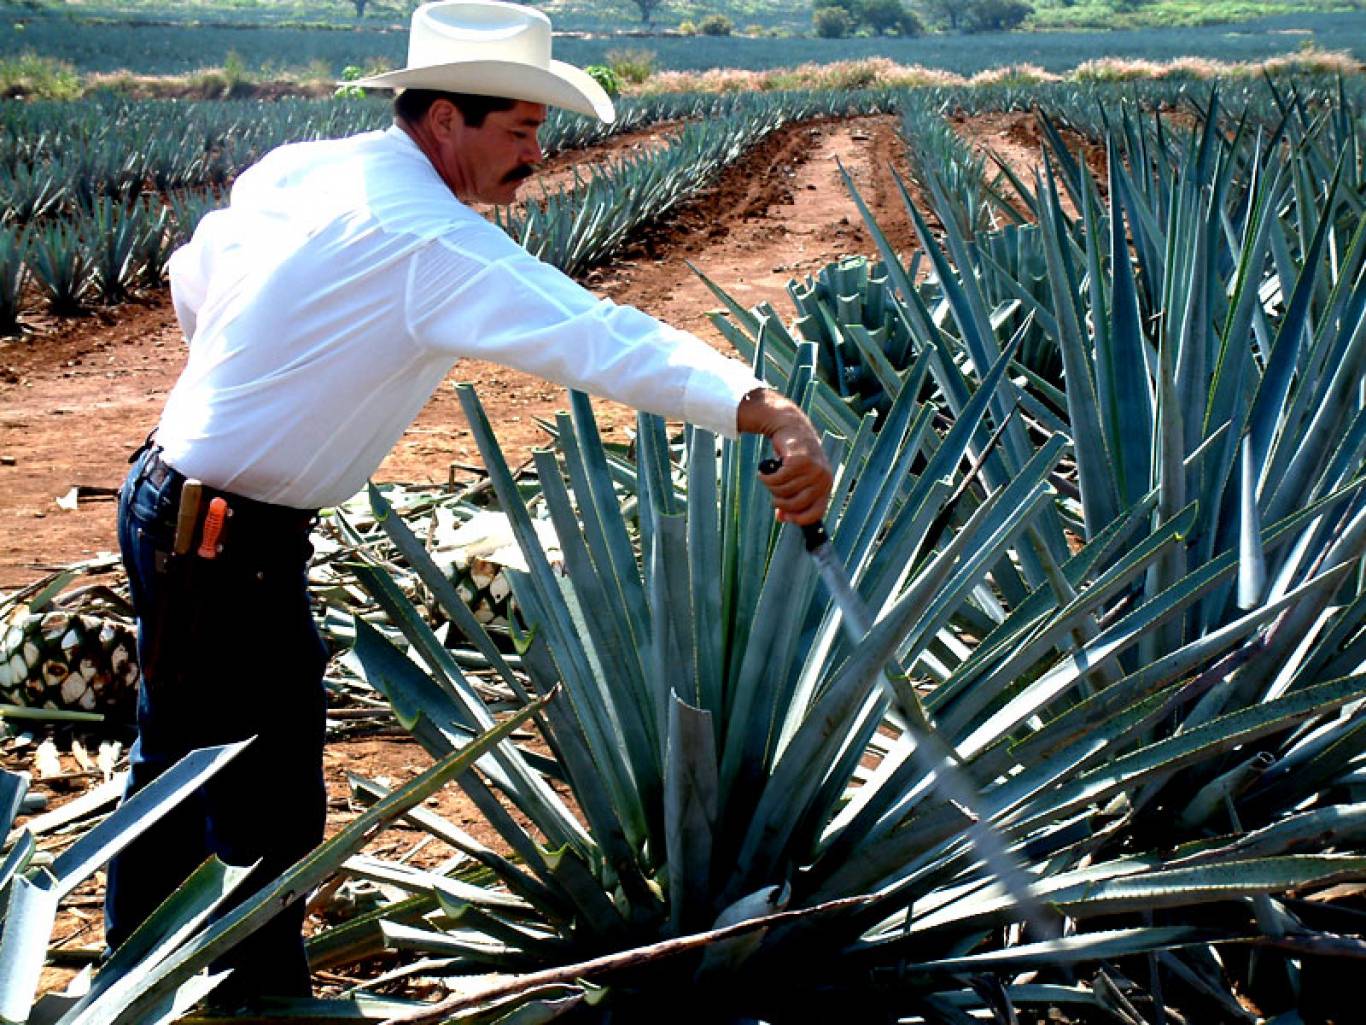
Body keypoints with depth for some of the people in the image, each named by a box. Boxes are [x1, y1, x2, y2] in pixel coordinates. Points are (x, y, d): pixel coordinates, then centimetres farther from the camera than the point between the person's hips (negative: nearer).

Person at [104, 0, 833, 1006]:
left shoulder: (296, 170, 3)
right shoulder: (429, 240, -23)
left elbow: (193, 279, 18)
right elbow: (599, 339, -34)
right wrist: (773, 415, -42)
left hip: (169, 500, 10)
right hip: (234, 551, -10)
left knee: (178, 764, 24)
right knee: (270, 809, 1)